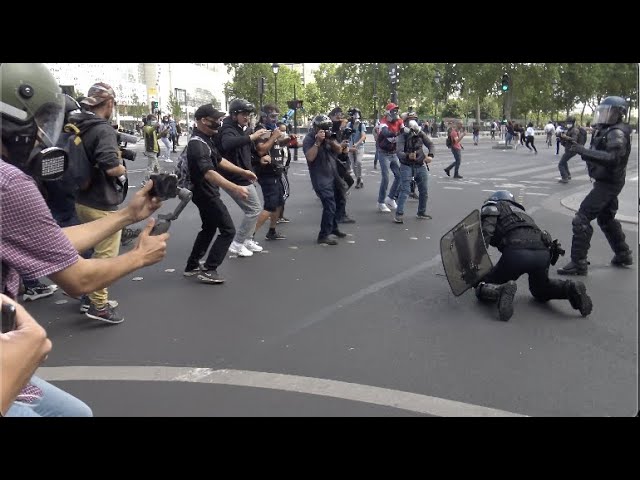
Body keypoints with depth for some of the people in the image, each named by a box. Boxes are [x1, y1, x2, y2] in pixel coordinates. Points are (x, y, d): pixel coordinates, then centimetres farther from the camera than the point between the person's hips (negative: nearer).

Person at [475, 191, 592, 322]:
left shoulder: (492, 206, 20)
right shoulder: (519, 211, 39)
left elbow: (485, 233, 0)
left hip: (516, 252, -6)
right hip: (544, 252, 6)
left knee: (482, 288, 11)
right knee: (540, 290, 34)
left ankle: (502, 291, -22)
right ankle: (570, 288, 5)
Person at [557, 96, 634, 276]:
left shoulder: (617, 133, -18)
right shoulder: (607, 131, 13)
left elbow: (613, 159, -33)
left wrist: (584, 151, -38)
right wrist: (581, 149, 0)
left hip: (608, 183, -11)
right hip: (608, 182, 11)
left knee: (581, 219, -13)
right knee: (606, 219, 24)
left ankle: (578, 263, -12)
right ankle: (623, 255, 38)